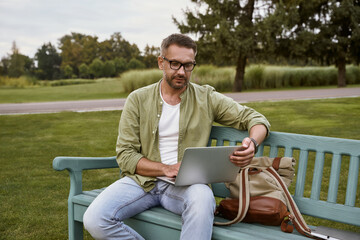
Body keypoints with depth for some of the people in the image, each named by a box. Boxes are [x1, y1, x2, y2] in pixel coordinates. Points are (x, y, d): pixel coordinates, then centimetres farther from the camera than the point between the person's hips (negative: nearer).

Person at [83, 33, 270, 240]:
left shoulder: (206, 98, 7)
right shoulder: (138, 100, 6)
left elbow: (256, 118, 7)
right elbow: (125, 155, 1)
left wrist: (252, 143, -17)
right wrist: (166, 168, -15)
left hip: (186, 184, -1)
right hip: (143, 180, 1)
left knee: (202, 198, -38)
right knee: (94, 220, -25)